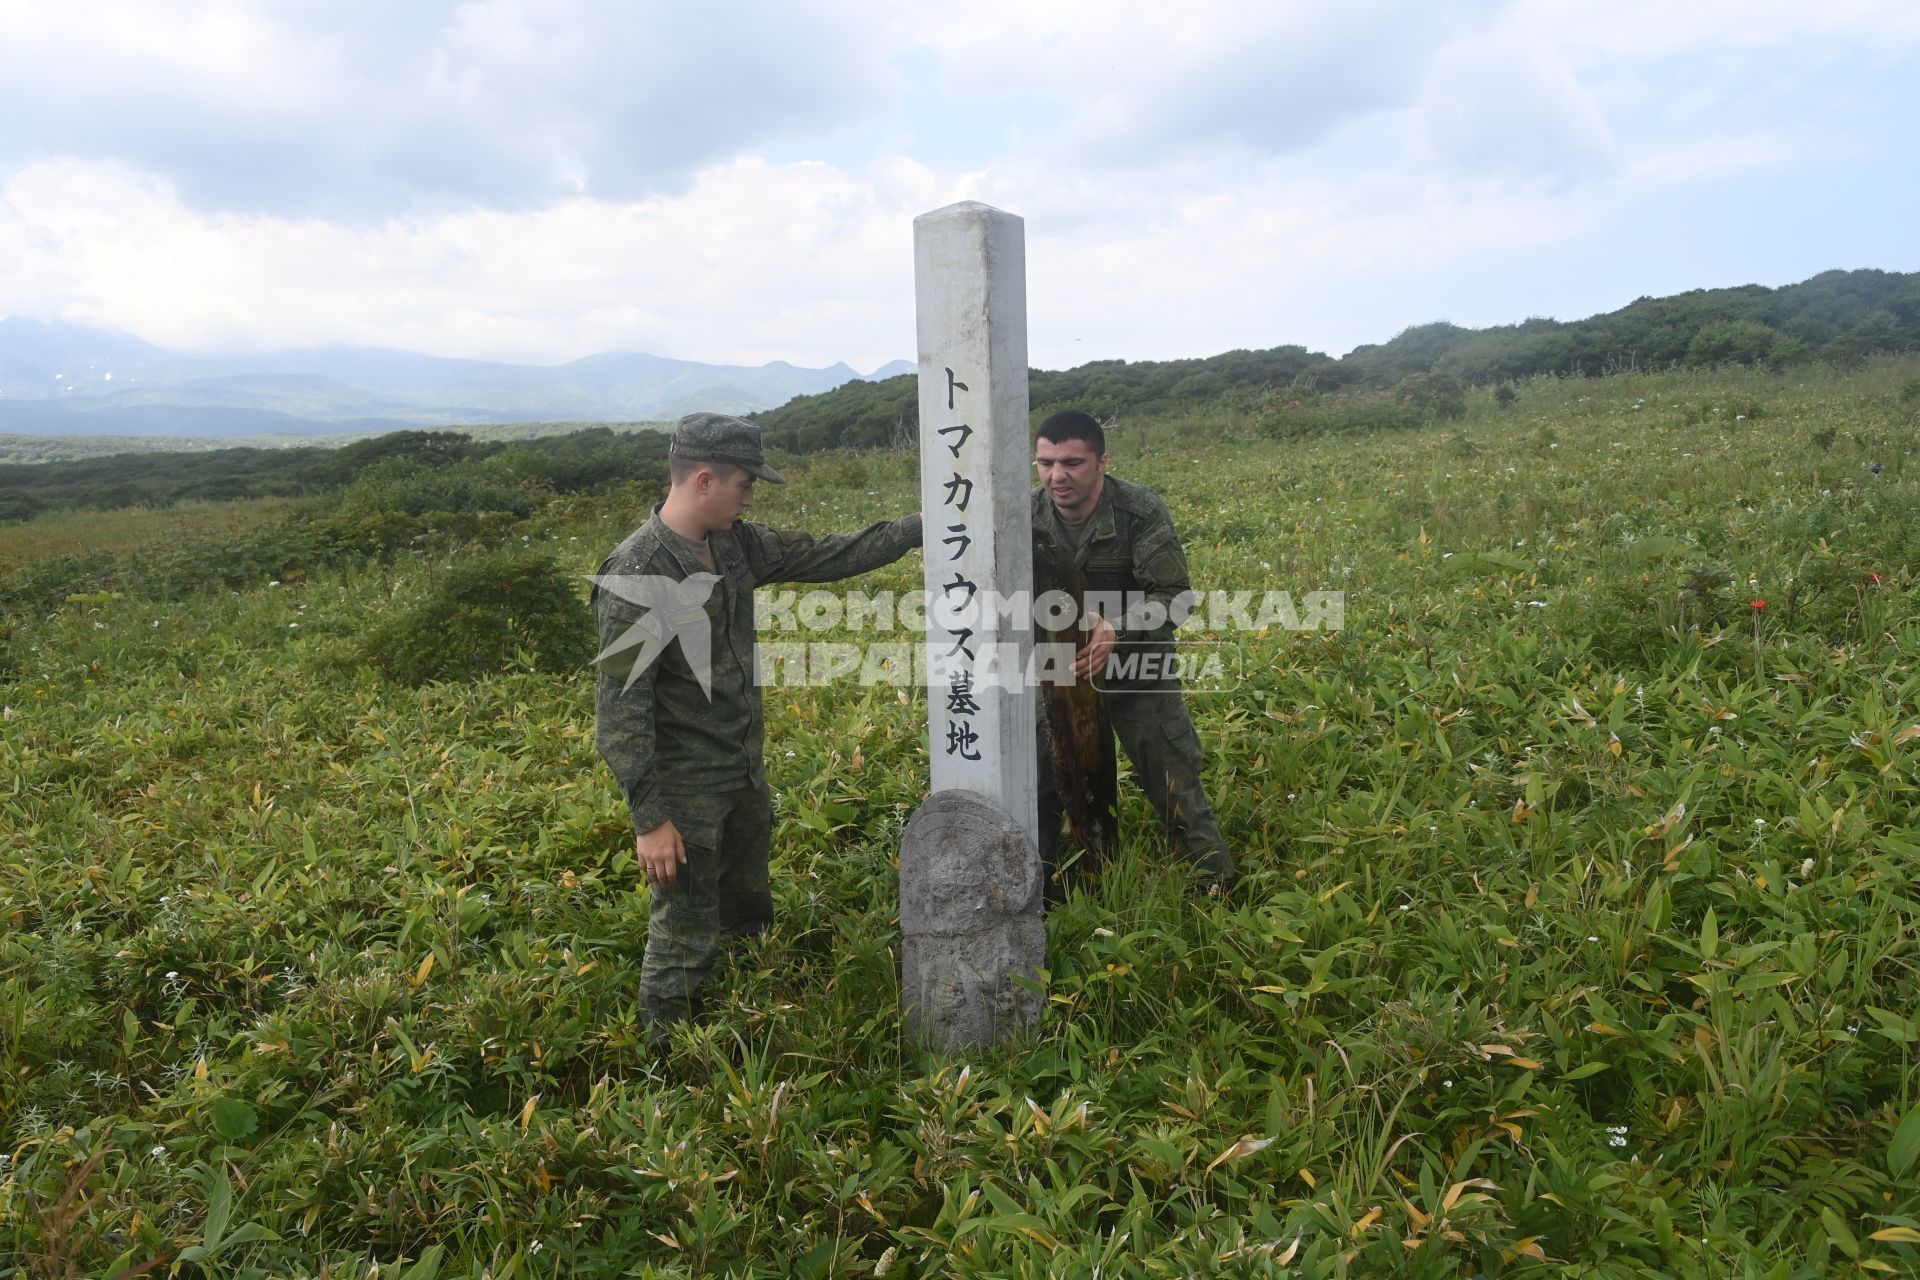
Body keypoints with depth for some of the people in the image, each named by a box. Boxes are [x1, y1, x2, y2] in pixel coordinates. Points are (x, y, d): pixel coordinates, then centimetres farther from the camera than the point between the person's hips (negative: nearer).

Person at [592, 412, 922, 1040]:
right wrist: (648, 818, -21)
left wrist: (919, 526, 9)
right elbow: (620, 706, -22)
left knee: (752, 920, 23)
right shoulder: (636, 576, -23)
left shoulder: (736, 544, 0)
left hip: (747, 775, 9)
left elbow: (824, 556, 11)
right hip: (685, 792, -8)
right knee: (686, 943, 3)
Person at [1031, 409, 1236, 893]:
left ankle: (1220, 889, 22)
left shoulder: (1141, 510, -19)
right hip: (1058, 670, 3)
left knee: (1175, 783, 3)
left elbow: (1173, 596, -22)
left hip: (1137, 669, -3)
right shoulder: (1026, 517, -8)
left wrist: (1118, 628, -40)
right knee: (1036, 782, 9)